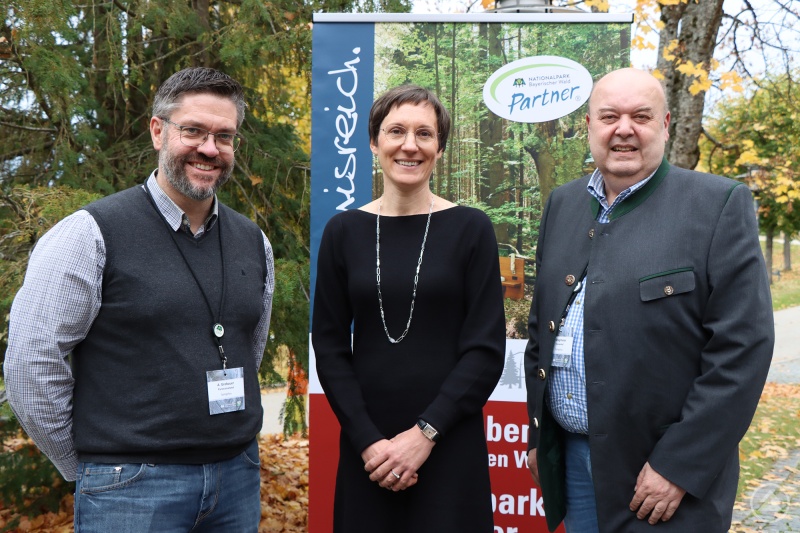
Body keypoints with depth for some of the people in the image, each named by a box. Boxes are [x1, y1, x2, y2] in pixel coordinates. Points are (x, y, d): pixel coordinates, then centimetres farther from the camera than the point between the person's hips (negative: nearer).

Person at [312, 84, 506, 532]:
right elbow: (330, 346, 2)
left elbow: (486, 348, -5)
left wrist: (425, 433, -12)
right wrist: (367, 440, -8)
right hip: (366, 449, 2)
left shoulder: (470, 229, -2)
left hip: (450, 447, -1)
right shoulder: (344, 231, 3)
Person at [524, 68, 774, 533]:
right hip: (570, 456, 5)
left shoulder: (721, 205, -9)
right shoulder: (562, 204, 7)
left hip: (669, 476, -5)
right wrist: (538, 434, 13)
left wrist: (678, 466, -16)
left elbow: (743, 347, -14)